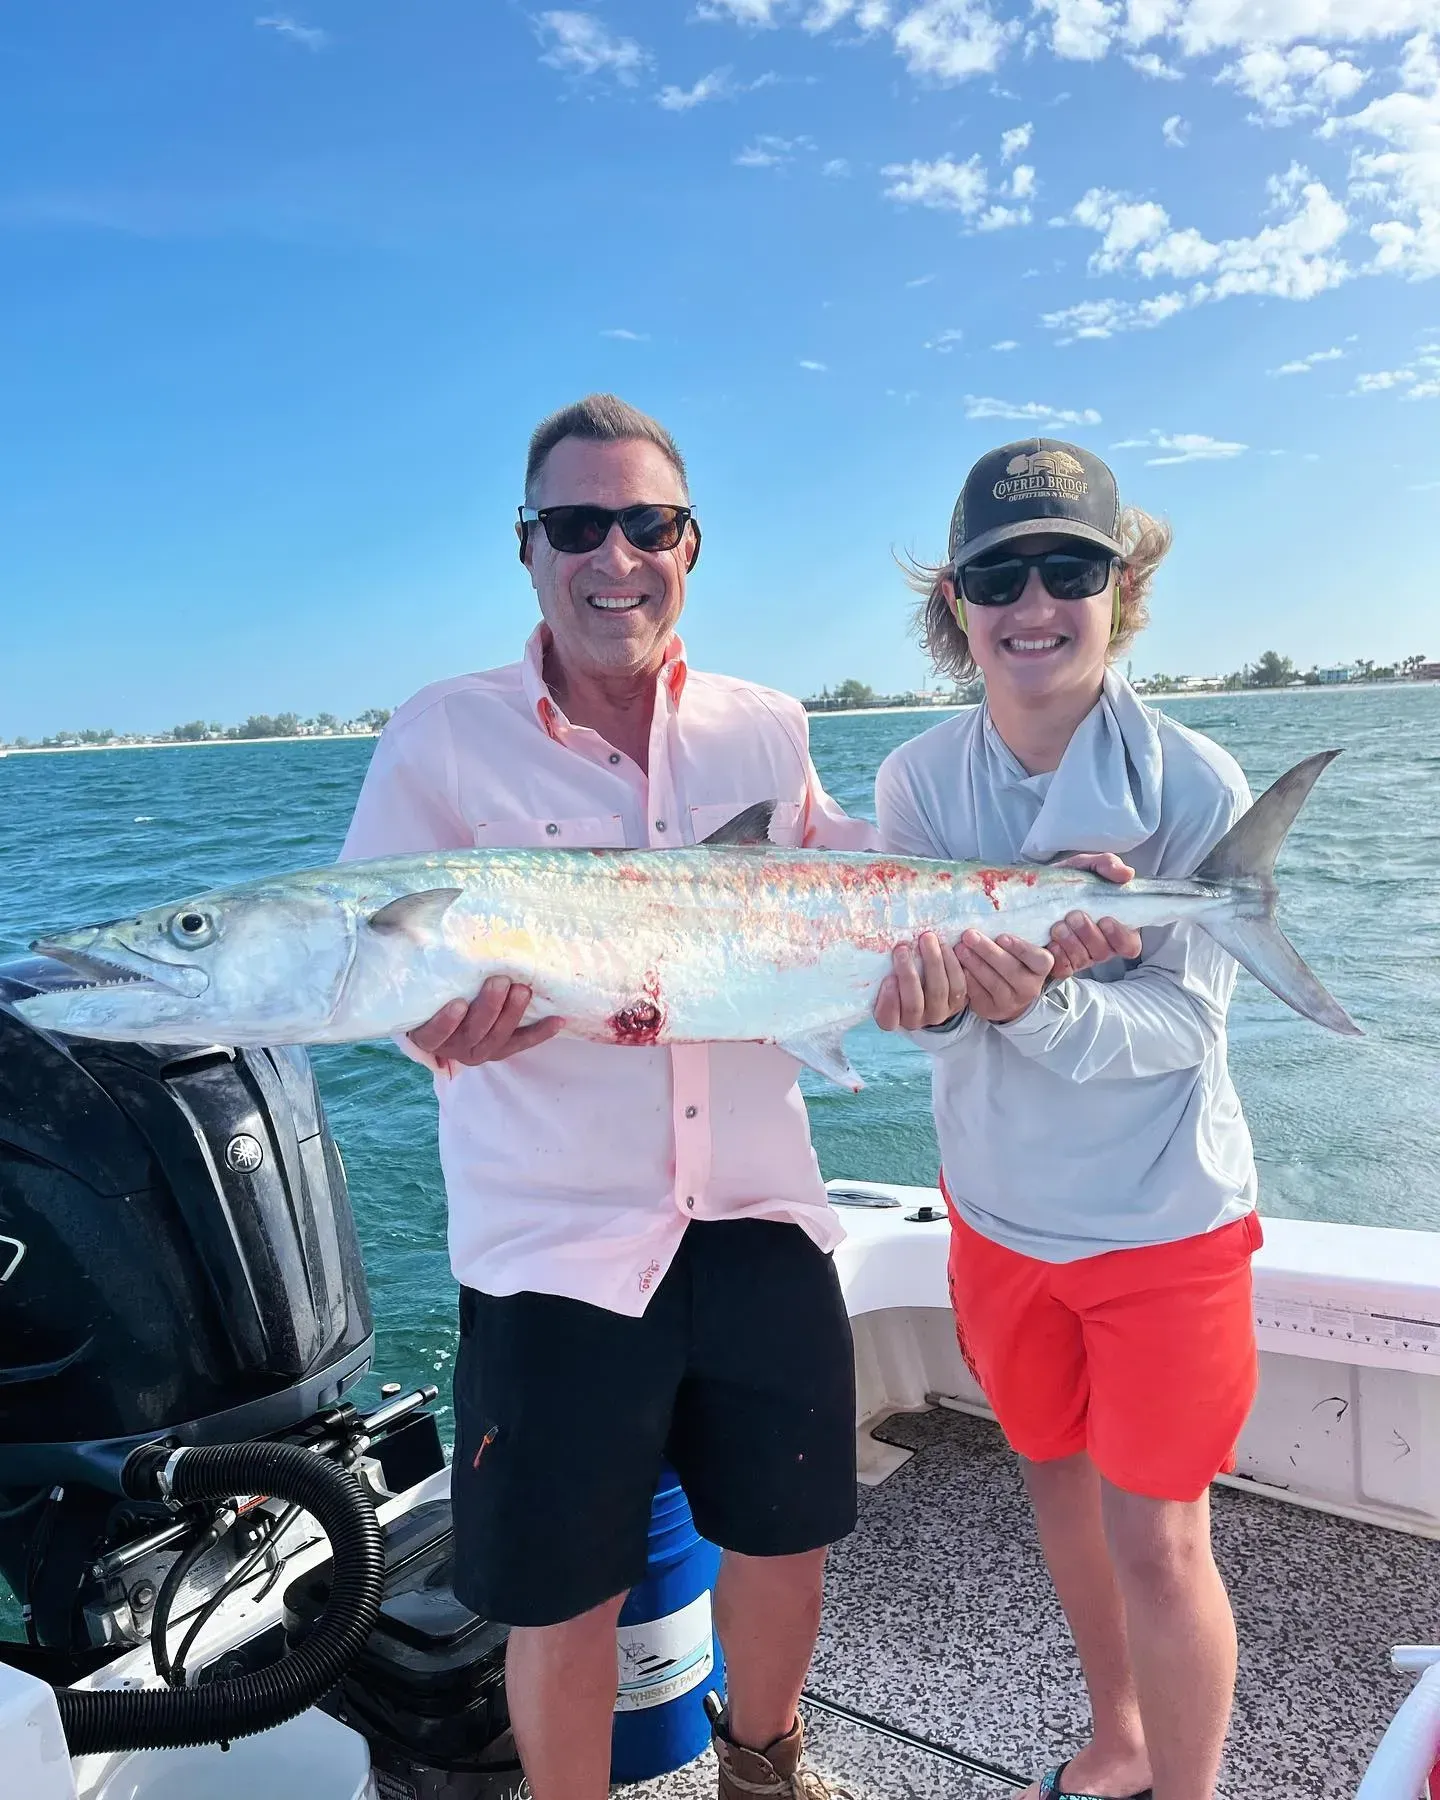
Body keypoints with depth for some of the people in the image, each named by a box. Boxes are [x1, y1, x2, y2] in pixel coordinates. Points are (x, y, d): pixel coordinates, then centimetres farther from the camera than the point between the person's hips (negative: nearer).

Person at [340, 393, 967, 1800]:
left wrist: (910, 945, -11)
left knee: (784, 1538, 21)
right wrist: (441, 1024, -26)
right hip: (553, 1237, -3)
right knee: (564, 1595, 10)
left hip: (760, 1216, 4)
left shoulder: (765, 729, 4)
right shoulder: (442, 739, -5)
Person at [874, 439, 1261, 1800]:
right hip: (998, 1209, 5)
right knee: (1058, 1482, 21)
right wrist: (1023, 948, -35)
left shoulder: (1193, 785, -18)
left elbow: (1184, 1021, -19)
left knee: (1155, 1537, 4)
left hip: (1163, 1219, -4)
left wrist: (1035, 999, -38)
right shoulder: (919, 780, -8)